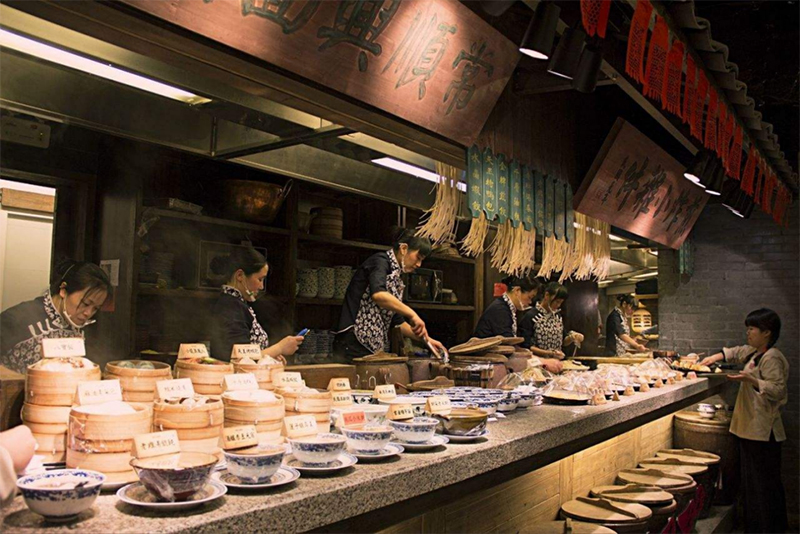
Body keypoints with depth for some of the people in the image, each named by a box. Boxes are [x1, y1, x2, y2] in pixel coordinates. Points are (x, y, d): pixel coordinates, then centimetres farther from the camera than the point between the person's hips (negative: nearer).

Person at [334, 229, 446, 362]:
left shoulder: (396, 279, 20)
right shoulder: (380, 261, -5)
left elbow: (397, 322, 23)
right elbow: (378, 294, -27)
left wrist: (426, 339, 15)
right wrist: (412, 315, -26)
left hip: (375, 349, 9)